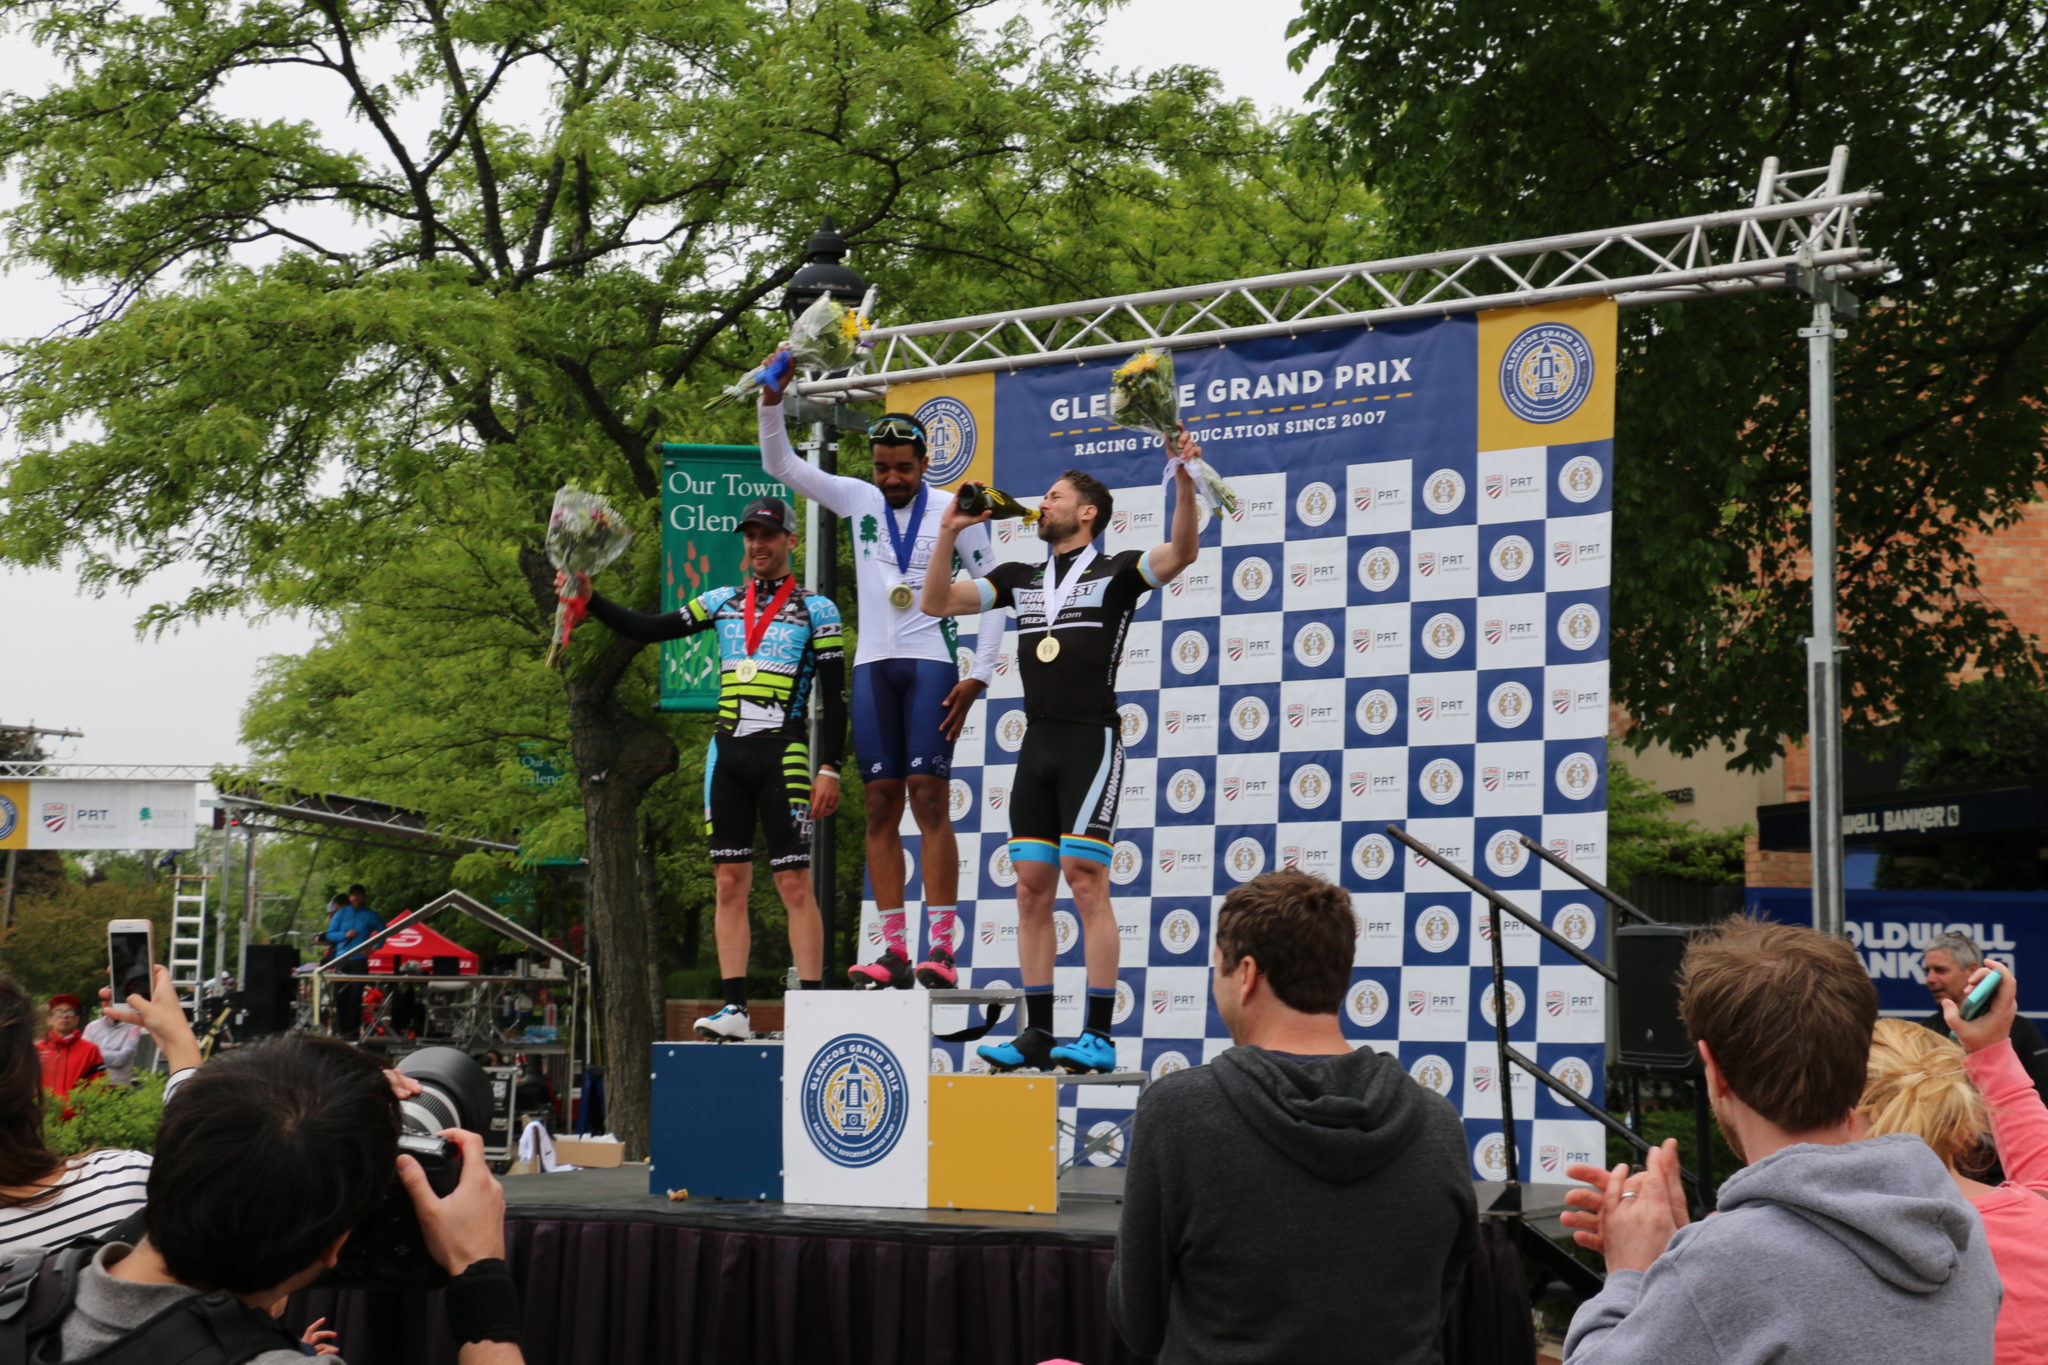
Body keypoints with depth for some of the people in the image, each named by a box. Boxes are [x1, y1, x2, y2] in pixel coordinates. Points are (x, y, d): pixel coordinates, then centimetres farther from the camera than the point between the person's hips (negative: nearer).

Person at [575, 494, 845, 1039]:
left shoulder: (816, 610, 3)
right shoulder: (723, 602, 15)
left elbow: (834, 697, 0)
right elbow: (650, 629, 12)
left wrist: (830, 769, -8)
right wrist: (589, 599, 1)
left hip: (784, 757, -5)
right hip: (727, 754, 5)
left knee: (795, 885, -7)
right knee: (729, 883, 3)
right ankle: (734, 1009, 5)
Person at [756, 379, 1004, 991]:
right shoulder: (857, 499, 10)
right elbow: (780, 464, 11)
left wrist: (979, 675, -5)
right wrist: (772, 402, -6)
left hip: (931, 664, -4)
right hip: (873, 665, 4)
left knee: (930, 799, -11)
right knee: (881, 804, 0)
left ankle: (941, 947, -12)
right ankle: (894, 951, 1)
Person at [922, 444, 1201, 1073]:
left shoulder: (1116, 571, 3)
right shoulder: (1019, 579, 19)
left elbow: (1182, 552, -15)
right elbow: (936, 604, 18)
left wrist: (1184, 478, -26)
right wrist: (948, 535, 9)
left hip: (1092, 743, -6)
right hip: (1037, 748, 6)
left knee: (1086, 881, -11)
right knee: (1031, 888, 3)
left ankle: (1099, 1035, -9)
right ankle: (1038, 1034, 7)